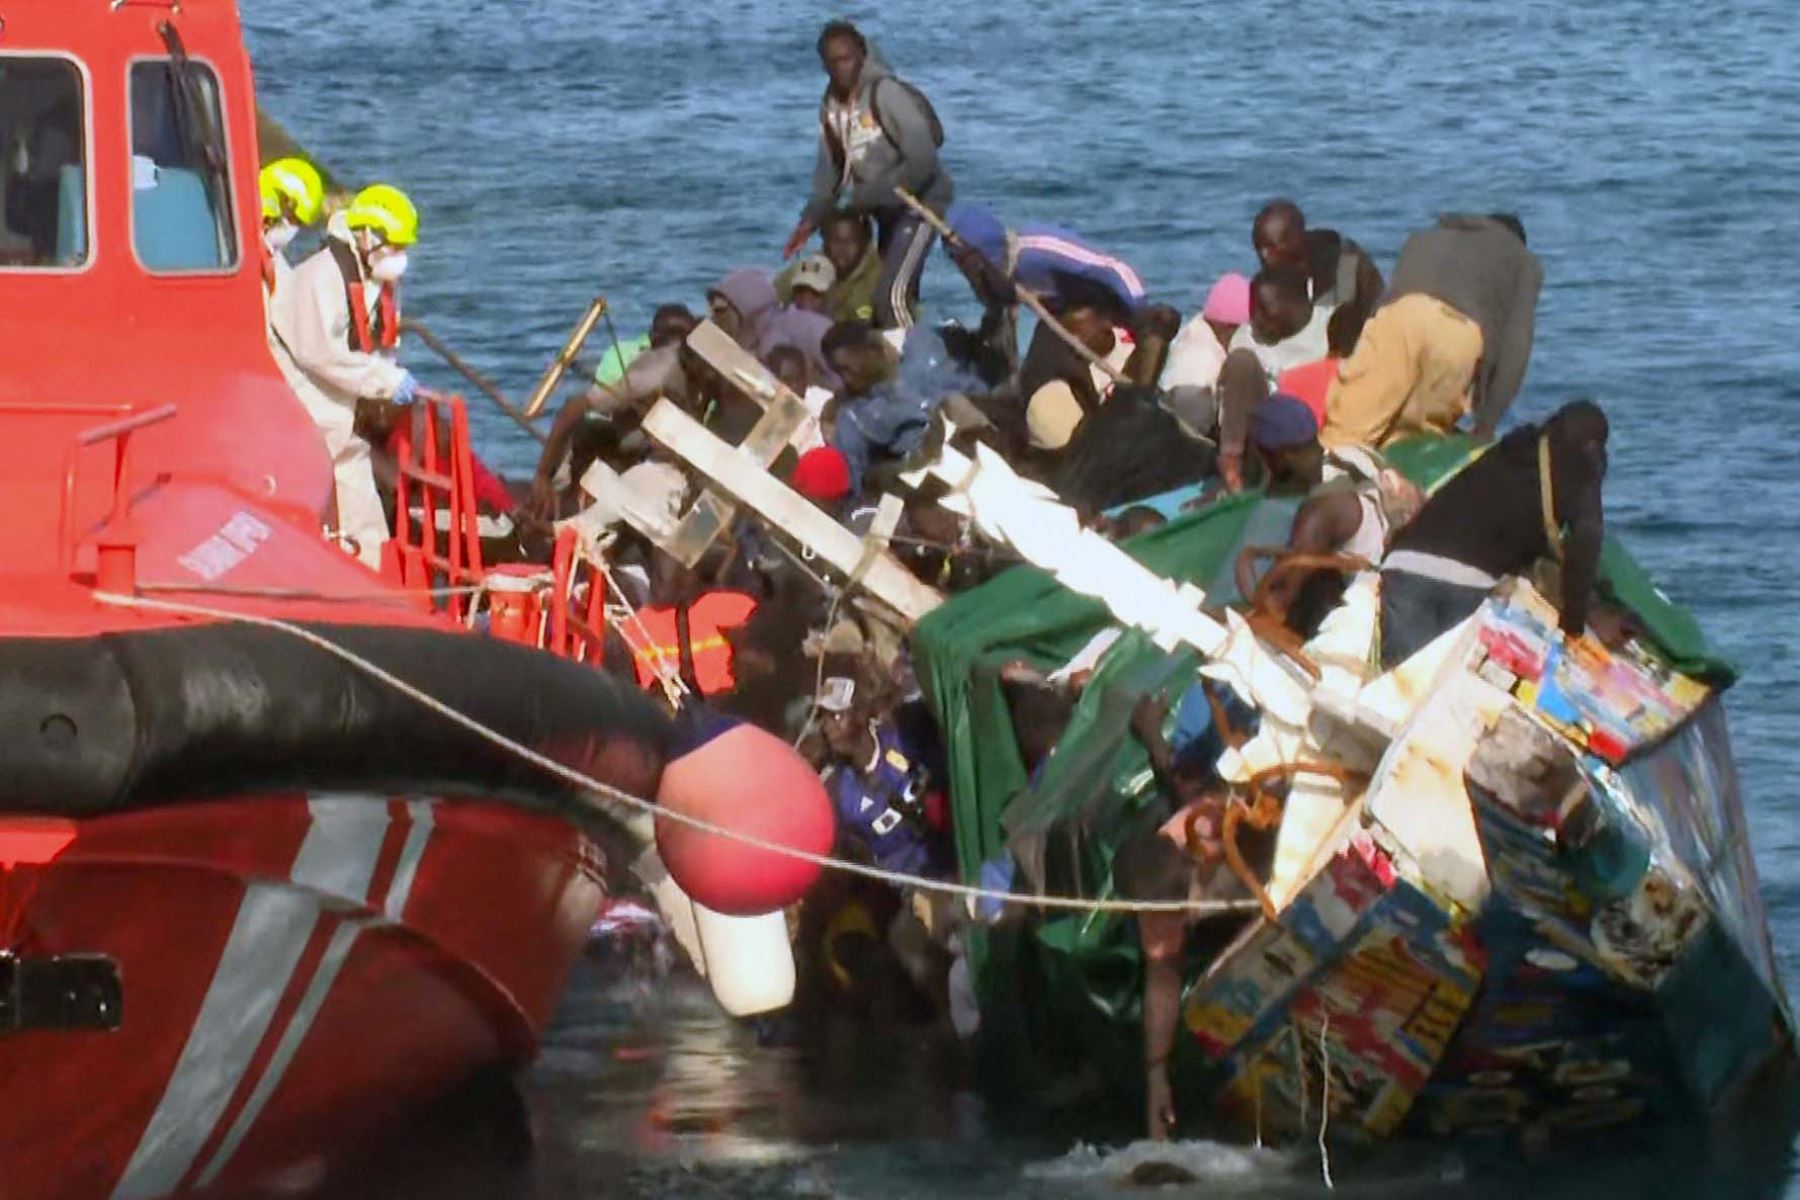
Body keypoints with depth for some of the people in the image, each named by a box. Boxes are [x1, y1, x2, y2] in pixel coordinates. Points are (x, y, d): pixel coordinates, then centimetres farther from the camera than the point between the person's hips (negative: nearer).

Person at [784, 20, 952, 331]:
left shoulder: (887, 94, -21)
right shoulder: (831, 103, 1)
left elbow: (922, 163, -24)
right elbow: (831, 168, 9)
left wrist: (868, 197, -23)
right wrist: (811, 219, -3)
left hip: (920, 202, -8)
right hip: (888, 210, 8)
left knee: (893, 295, -20)